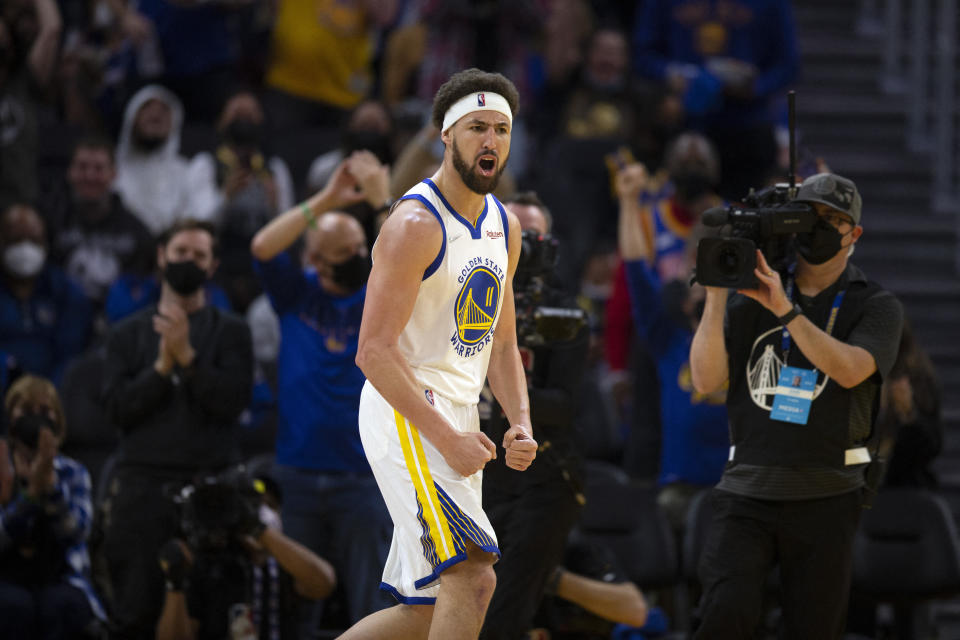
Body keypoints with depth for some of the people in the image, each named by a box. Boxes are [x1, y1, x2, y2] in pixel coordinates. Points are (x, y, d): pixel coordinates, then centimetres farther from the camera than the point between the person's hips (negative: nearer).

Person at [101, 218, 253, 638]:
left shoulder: (230, 332, 11)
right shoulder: (128, 334, 16)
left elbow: (233, 400, -4)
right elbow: (117, 408, 4)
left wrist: (187, 356, -12)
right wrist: (162, 366, -7)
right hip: (142, 482, 1)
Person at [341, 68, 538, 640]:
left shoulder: (505, 227, 12)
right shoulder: (416, 225, -15)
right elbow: (374, 352, -19)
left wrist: (522, 424, 3)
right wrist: (448, 439, -22)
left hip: (457, 419, 9)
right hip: (405, 416, -9)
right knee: (473, 577, -21)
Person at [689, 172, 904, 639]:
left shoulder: (876, 306, 5)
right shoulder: (754, 299, 10)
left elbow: (850, 369, -14)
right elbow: (706, 380, 1)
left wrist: (787, 312, -21)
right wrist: (716, 295, -8)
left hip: (824, 499, 0)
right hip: (746, 493, 1)